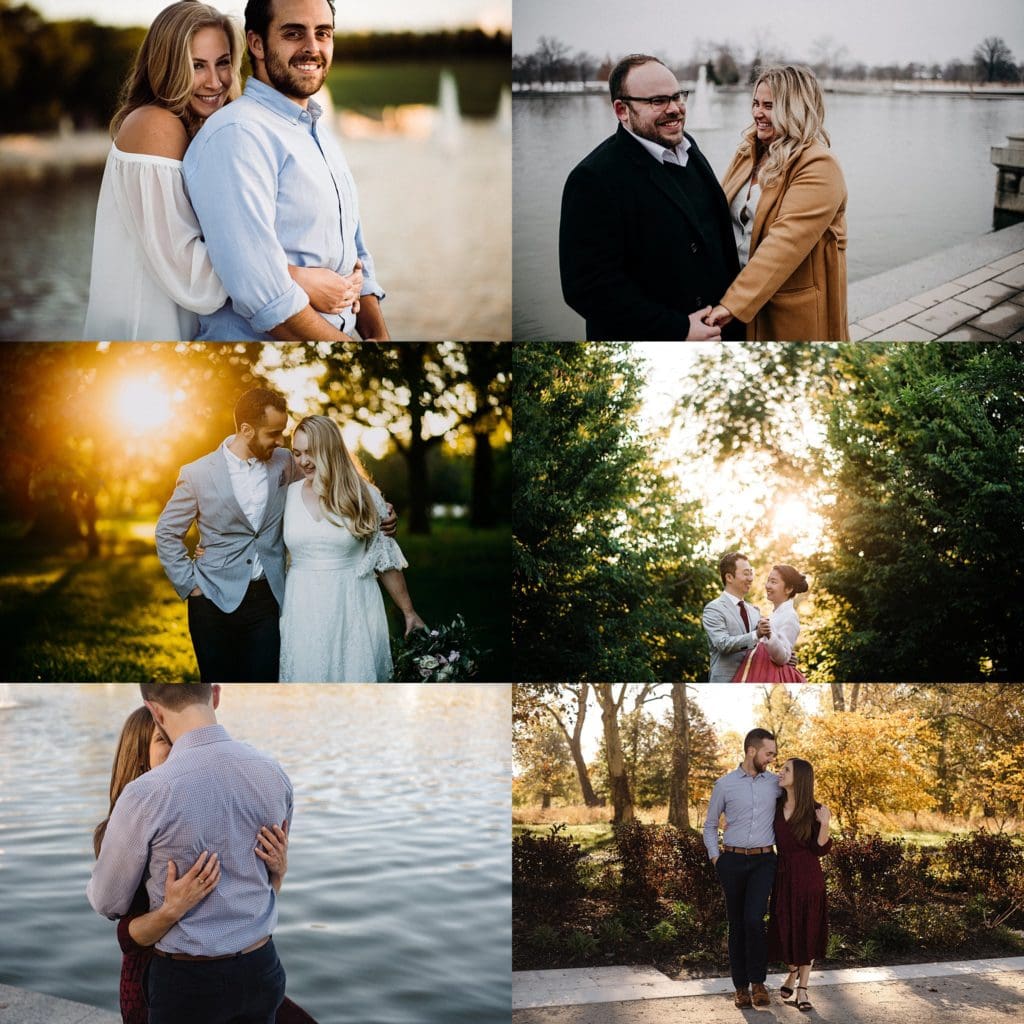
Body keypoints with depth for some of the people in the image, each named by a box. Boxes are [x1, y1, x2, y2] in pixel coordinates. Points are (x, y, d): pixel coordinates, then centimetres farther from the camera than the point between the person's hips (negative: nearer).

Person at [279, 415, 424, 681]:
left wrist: (408, 612, 8)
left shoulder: (364, 496, -1)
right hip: (303, 609, 2)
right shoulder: (288, 496, 5)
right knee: (306, 679, 3)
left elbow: (385, 559, 5)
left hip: (354, 609, -1)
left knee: (356, 676, 2)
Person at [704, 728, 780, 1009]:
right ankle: (741, 986, 17)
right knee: (737, 924, 6)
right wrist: (715, 858, 1)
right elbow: (710, 826, 11)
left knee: (754, 920, -17)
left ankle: (758, 981, 0)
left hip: (763, 861, 0)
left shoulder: (776, 783, 4)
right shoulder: (724, 785, 1)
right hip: (733, 861, 1)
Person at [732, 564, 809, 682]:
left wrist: (770, 635, -34)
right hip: (755, 677, 9)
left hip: (771, 678, -9)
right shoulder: (775, 614, 15)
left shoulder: (789, 616, -11)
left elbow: (783, 657, -20)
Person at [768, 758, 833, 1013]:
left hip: (808, 877, -3)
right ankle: (793, 973, 36)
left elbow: (820, 849, -8)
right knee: (785, 929, 9)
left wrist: (824, 824, -24)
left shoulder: (814, 811, -10)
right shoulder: (776, 806, 0)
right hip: (783, 875, 3)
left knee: (807, 931, 0)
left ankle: (802, 990, 8)